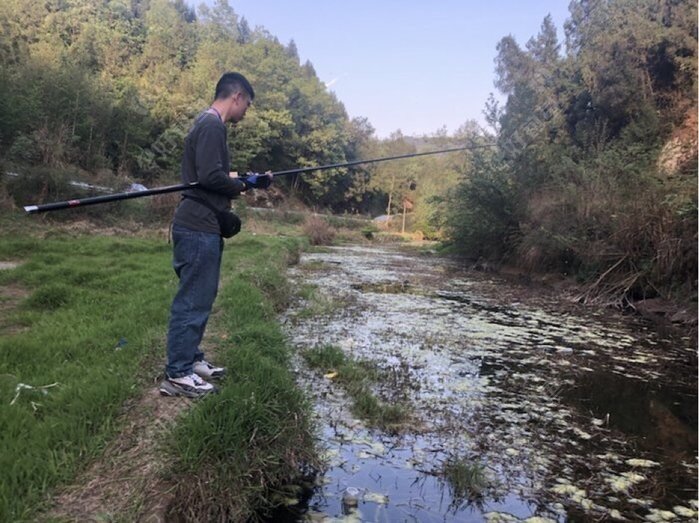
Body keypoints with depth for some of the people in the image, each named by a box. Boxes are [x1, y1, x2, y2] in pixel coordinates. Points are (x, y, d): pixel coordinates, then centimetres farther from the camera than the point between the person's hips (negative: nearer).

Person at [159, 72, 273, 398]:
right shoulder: (211, 125, -13)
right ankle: (177, 375, 3)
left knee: (199, 298, 16)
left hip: (202, 226, 11)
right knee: (193, 300, -5)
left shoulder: (209, 124, 18)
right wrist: (244, 185, -7)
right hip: (199, 227, -11)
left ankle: (191, 360, 26)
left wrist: (241, 179, 9)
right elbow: (210, 176, -23)